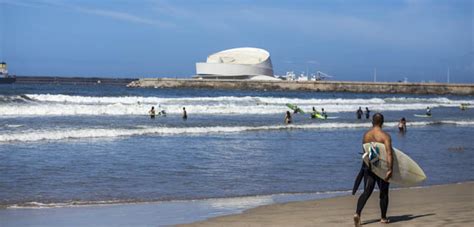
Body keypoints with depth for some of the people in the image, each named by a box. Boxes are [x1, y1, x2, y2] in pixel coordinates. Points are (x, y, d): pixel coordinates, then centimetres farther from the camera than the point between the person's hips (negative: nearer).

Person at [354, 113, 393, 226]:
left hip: (368, 165, 4)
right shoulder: (385, 136, -10)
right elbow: (389, 153, -21)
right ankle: (383, 218, 23)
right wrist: (390, 169, -24)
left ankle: (357, 213, -19)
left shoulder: (366, 135, 4)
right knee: (384, 193, 13)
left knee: (366, 192, 2)